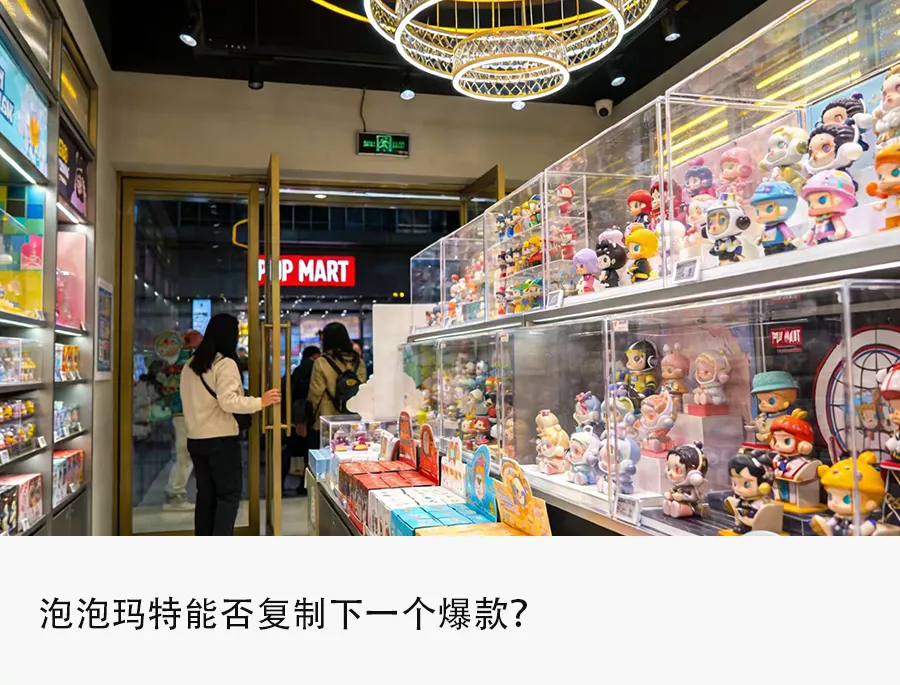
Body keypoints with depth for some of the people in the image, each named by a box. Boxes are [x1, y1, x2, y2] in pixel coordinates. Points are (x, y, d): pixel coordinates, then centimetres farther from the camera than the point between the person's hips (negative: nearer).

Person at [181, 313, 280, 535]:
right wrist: (260, 402, -14)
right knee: (229, 494, 2)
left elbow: (192, 400, 14)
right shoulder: (225, 363, -12)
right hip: (221, 439, -7)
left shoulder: (190, 365, 11)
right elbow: (228, 402, -21)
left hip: (196, 439, 7)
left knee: (205, 495, 13)